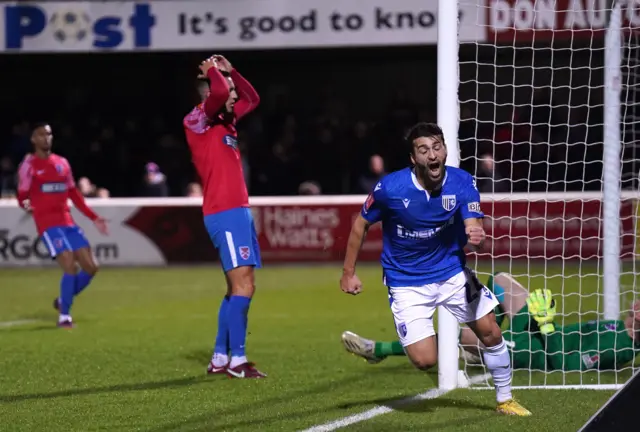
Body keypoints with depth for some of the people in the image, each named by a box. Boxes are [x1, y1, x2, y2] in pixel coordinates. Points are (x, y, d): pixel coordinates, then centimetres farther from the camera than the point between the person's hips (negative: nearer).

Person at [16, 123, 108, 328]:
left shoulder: (62, 163, 16)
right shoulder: (29, 165, -1)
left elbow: (74, 195, 22)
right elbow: (22, 196, -4)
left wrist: (94, 217, 18)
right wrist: (25, 204, -29)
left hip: (68, 222, 7)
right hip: (48, 224, -7)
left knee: (91, 267, 1)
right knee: (70, 267, -19)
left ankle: (64, 300, 23)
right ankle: (64, 316, -5)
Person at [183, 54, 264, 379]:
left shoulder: (224, 121, 17)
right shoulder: (197, 121, -8)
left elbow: (251, 98, 31)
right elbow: (219, 92, -27)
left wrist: (229, 71, 19)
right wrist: (213, 72, -7)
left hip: (238, 211, 10)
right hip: (224, 214, -10)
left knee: (238, 289, 11)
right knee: (243, 287, -13)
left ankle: (220, 358, 16)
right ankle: (237, 360, -12)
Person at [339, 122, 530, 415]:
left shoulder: (462, 183, -14)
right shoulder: (390, 188, -22)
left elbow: (474, 230, -20)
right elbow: (361, 225, -6)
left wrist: (476, 238, -45)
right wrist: (348, 273, -4)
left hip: (452, 272, 3)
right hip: (407, 283, -3)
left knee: (491, 333, 2)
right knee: (425, 361, -12)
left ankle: (505, 400, 24)